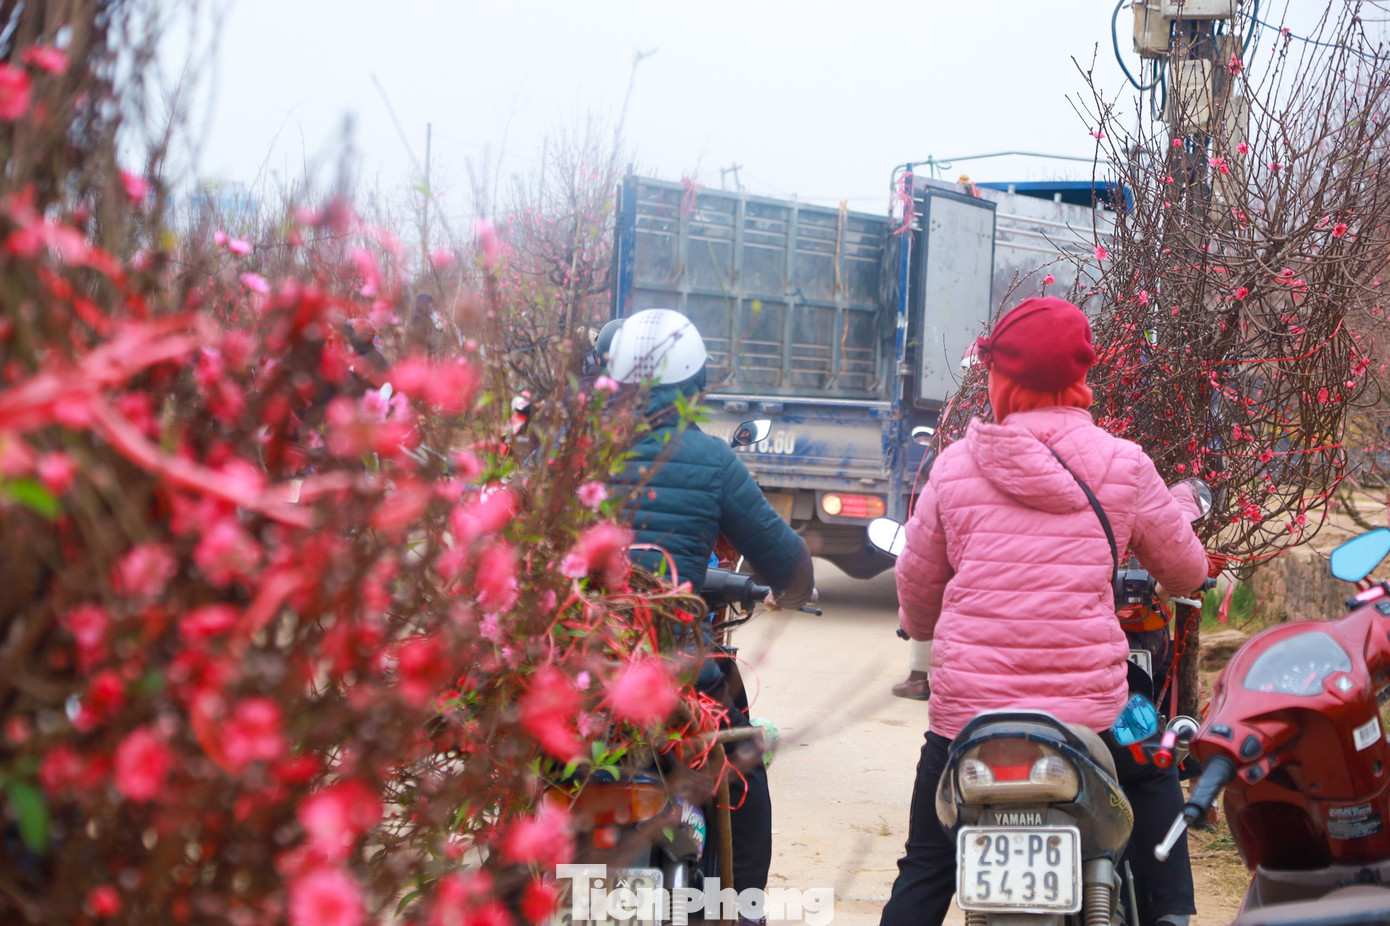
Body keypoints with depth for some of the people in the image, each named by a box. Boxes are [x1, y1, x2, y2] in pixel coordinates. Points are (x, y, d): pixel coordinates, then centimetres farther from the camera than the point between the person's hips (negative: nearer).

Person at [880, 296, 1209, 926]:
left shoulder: (955, 465, 0)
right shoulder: (1124, 467, -1)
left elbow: (916, 581, 12)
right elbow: (1186, 572, 13)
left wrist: (922, 630, 35)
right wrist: (1183, 506, 34)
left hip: (965, 708, 0)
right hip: (1088, 707, 0)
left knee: (924, 874, 10)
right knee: (1154, 782, 31)